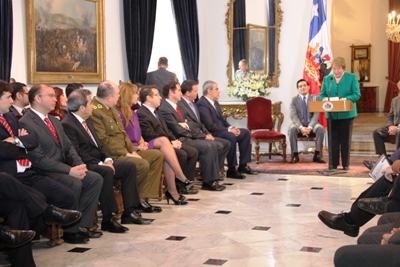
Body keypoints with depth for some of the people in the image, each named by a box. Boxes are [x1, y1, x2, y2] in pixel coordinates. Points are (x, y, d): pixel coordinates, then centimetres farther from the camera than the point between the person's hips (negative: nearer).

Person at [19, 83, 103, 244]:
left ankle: (83, 224, -3)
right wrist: (69, 170, -23)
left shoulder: (54, 121, 17)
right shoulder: (26, 123, -14)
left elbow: (68, 147, 15)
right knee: (75, 184, -30)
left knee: (96, 178, -7)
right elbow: (38, 158, -20)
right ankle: (70, 231, -12)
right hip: (43, 172, -9)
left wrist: (79, 165, -7)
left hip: (63, 167, 9)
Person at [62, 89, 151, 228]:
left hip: (99, 161, 10)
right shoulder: (67, 124, -13)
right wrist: (100, 164, -21)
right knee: (107, 172, -35)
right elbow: (77, 152, -19)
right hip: (86, 165, -10)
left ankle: (129, 212, 0)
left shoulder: (87, 121, 19)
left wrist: (107, 159, 1)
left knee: (130, 166, 0)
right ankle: (108, 219, -26)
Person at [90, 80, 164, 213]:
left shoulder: (110, 108, 16)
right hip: (111, 155, -11)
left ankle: (142, 198, -2)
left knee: (157, 155, 4)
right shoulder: (94, 111, -16)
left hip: (125, 151, 11)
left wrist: (133, 150, 4)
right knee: (143, 164, -28)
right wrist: (126, 153, -18)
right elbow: (103, 140, -21)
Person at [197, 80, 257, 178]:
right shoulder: (202, 104, -17)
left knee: (245, 132, 6)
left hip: (222, 130, 11)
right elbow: (210, 126, -24)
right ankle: (231, 170, -24)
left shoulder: (215, 102, 16)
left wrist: (231, 127, -1)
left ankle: (243, 165, 6)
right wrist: (228, 130, -19)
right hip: (213, 134, -11)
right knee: (230, 136, -34)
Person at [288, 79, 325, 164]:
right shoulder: (294, 99, 4)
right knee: (292, 129, -34)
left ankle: (317, 155, -24)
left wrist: (310, 127, -23)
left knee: (320, 128, -31)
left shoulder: (315, 98, 5)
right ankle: (295, 155, -25)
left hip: (311, 124, 1)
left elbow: (316, 115, -5)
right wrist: (301, 127, -24)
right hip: (299, 124, -1)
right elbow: (293, 115, -7)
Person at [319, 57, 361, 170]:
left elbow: (356, 95, -7)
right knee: (333, 139, 5)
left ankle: (346, 164, 14)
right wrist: (325, 100, -16)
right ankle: (333, 164, 11)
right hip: (332, 115, 2)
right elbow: (321, 95, 8)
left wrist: (346, 99, -24)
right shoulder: (327, 79, 8)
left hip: (346, 114, -2)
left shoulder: (352, 77, 0)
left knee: (345, 139, 6)